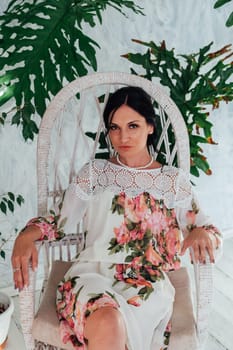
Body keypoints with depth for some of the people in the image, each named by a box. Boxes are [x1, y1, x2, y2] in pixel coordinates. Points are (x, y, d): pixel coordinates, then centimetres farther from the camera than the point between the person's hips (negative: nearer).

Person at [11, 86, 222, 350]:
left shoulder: (174, 180, 15)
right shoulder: (94, 172, 15)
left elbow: (202, 226, 14)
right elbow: (60, 223, 12)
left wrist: (202, 233, -11)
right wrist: (26, 235, -8)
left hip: (148, 279, 0)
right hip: (92, 270, 1)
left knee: (113, 327, -35)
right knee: (107, 324, -35)